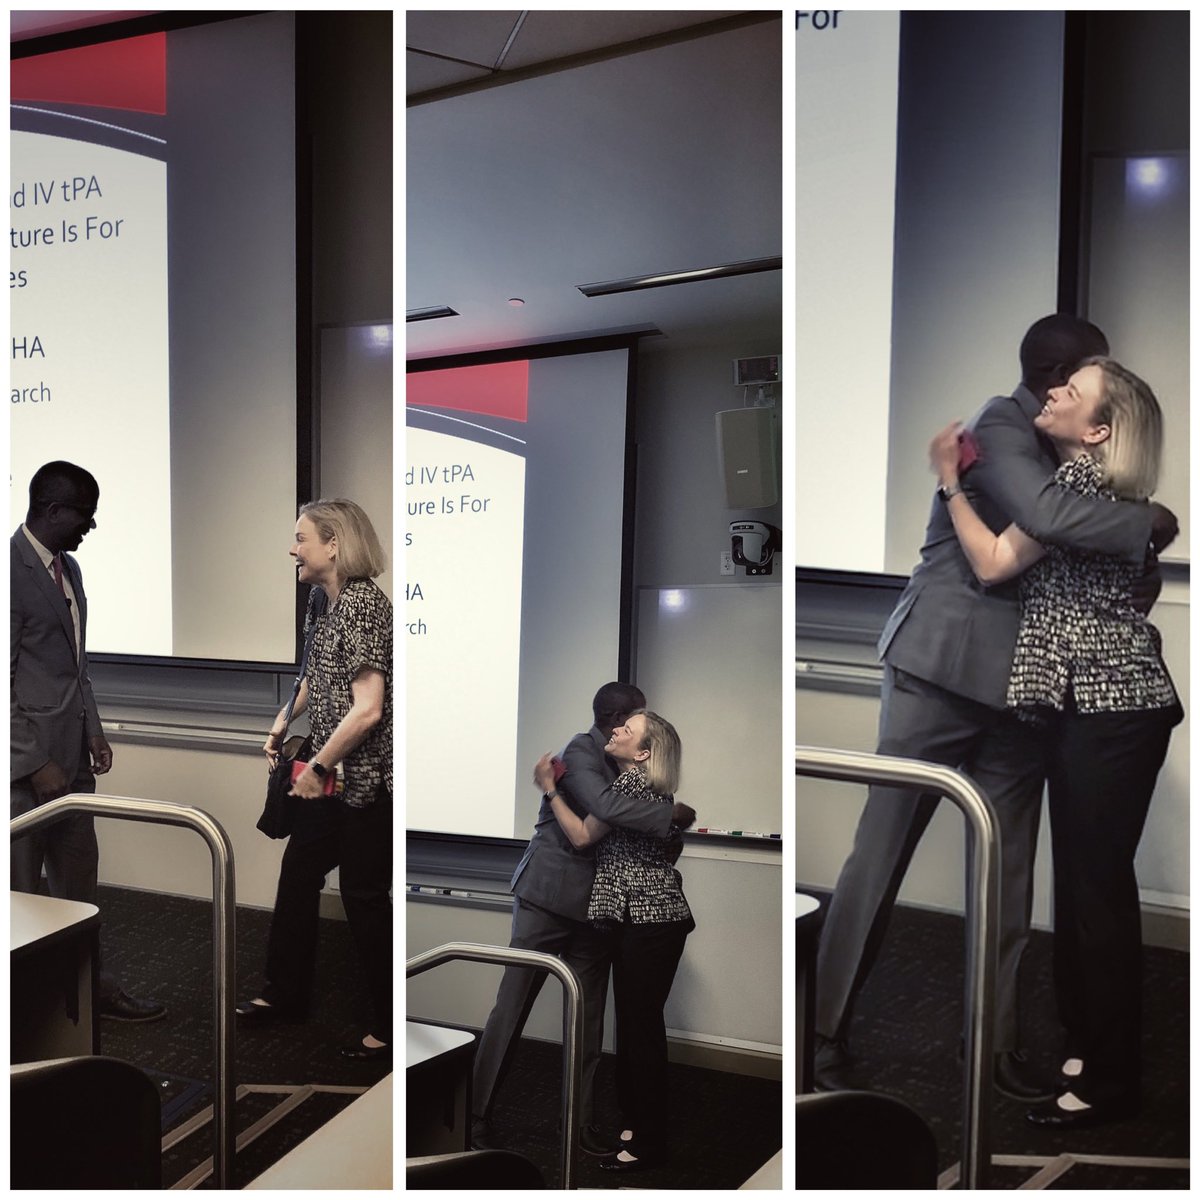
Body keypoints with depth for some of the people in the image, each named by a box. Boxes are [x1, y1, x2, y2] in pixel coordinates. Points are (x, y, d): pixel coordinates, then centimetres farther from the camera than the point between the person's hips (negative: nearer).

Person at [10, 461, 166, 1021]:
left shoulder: (68, 569, 13)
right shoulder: (13, 568, -17)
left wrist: (93, 731, 12)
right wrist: (36, 764, -17)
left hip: (71, 755, 9)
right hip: (28, 760, -8)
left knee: (78, 879, 17)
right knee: (19, 891, 5)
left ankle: (88, 984, 29)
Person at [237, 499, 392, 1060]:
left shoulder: (363, 603, -21)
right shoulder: (321, 599, 6)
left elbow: (367, 709, -26)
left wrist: (318, 767, -16)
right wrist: (282, 722, 11)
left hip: (365, 777, -9)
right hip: (327, 773, 9)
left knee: (365, 897, 1)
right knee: (297, 874, 19)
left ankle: (388, 1026, 16)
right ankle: (285, 994, 37)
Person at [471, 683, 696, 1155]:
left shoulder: (616, 762, 12)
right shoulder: (579, 753, -13)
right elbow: (605, 806, -30)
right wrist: (671, 814, -21)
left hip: (592, 905, 8)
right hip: (548, 899, -8)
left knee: (589, 1019, 9)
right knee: (511, 1009, -1)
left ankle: (583, 1120, 17)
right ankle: (477, 1112, 7)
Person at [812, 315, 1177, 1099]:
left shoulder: (1048, 446, 16)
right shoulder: (999, 428, -10)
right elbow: (1049, 518, -28)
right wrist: (1148, 523, -14)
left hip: (1017, 686, 8)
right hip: (945, 671, -8)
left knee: (1008, 874, 9)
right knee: (881, 857, 1)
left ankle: (998, 1042, 19)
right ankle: (828, 1030, 11)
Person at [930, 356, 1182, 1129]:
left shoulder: (1081, 475, -12)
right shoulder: (1089, 481, 17)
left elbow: (994, 563, -11)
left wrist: (949, 479, -2)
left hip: (1114, 709, -10)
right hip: (1094, 705, 10)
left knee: (1099, 886, -5)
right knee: (1081, 880, 14)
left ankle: (1112, 1082, 4)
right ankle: (1087, 1045, 25)